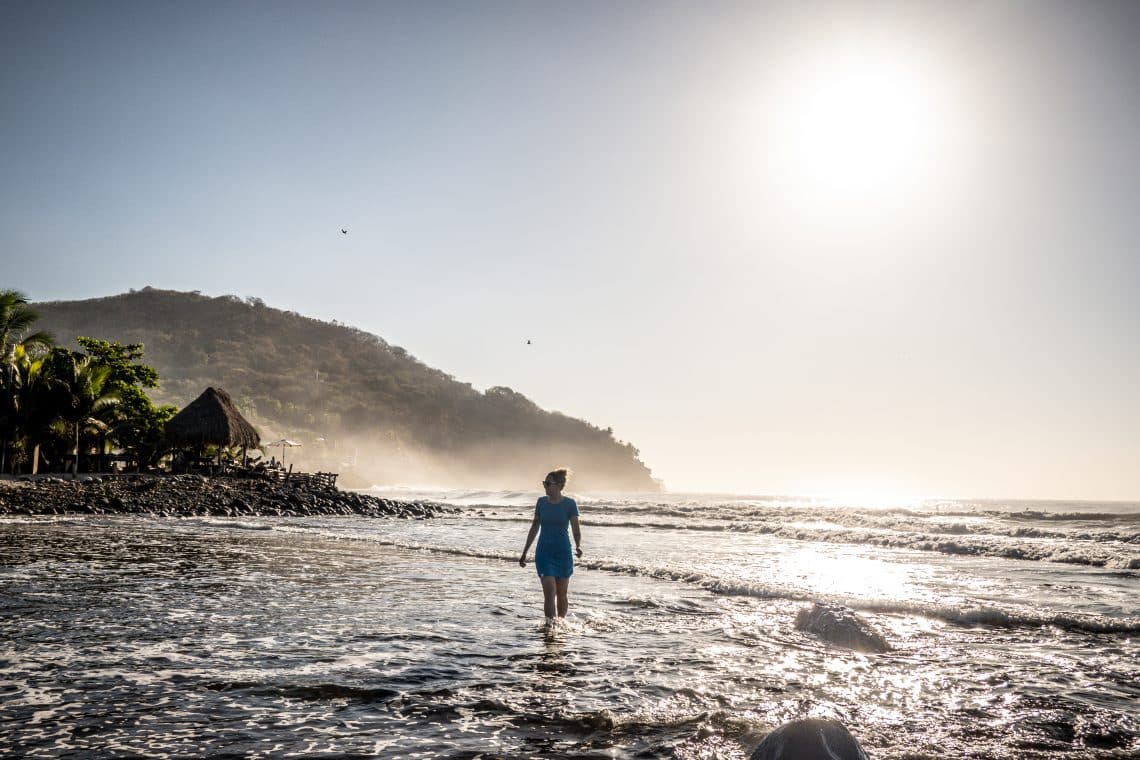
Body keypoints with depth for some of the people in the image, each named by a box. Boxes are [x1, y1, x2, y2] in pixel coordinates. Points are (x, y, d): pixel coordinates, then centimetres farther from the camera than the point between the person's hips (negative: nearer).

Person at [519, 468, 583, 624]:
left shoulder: (569, 504, -6)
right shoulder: (542, 502, 1)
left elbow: (576, 530, -7)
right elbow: (534, 527, 10)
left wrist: (578, 546, -28)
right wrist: (524, 553, 12)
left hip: (563, 553, -1)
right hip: (544, 552, 1)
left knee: (562, 594, 11)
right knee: (549, 593, -12)